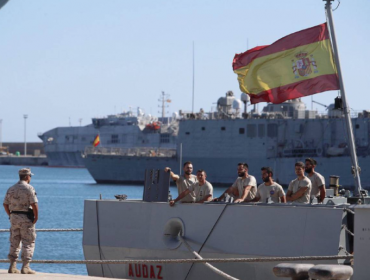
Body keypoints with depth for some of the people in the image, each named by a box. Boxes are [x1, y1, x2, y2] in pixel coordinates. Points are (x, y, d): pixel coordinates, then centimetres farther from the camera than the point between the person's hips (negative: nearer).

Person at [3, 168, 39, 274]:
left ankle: (12, 266, 10)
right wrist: (36, 217, -7)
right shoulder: (29, 188, -10)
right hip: (26, 218, -6)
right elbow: (34, 204, -16)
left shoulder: (11, 189, 9)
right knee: (28, 243, 0)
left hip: (14, 217, 6)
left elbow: (5, 204, 9)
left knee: (14, 243, 12)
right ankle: (25, 267, -5)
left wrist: (10, 215, 16)